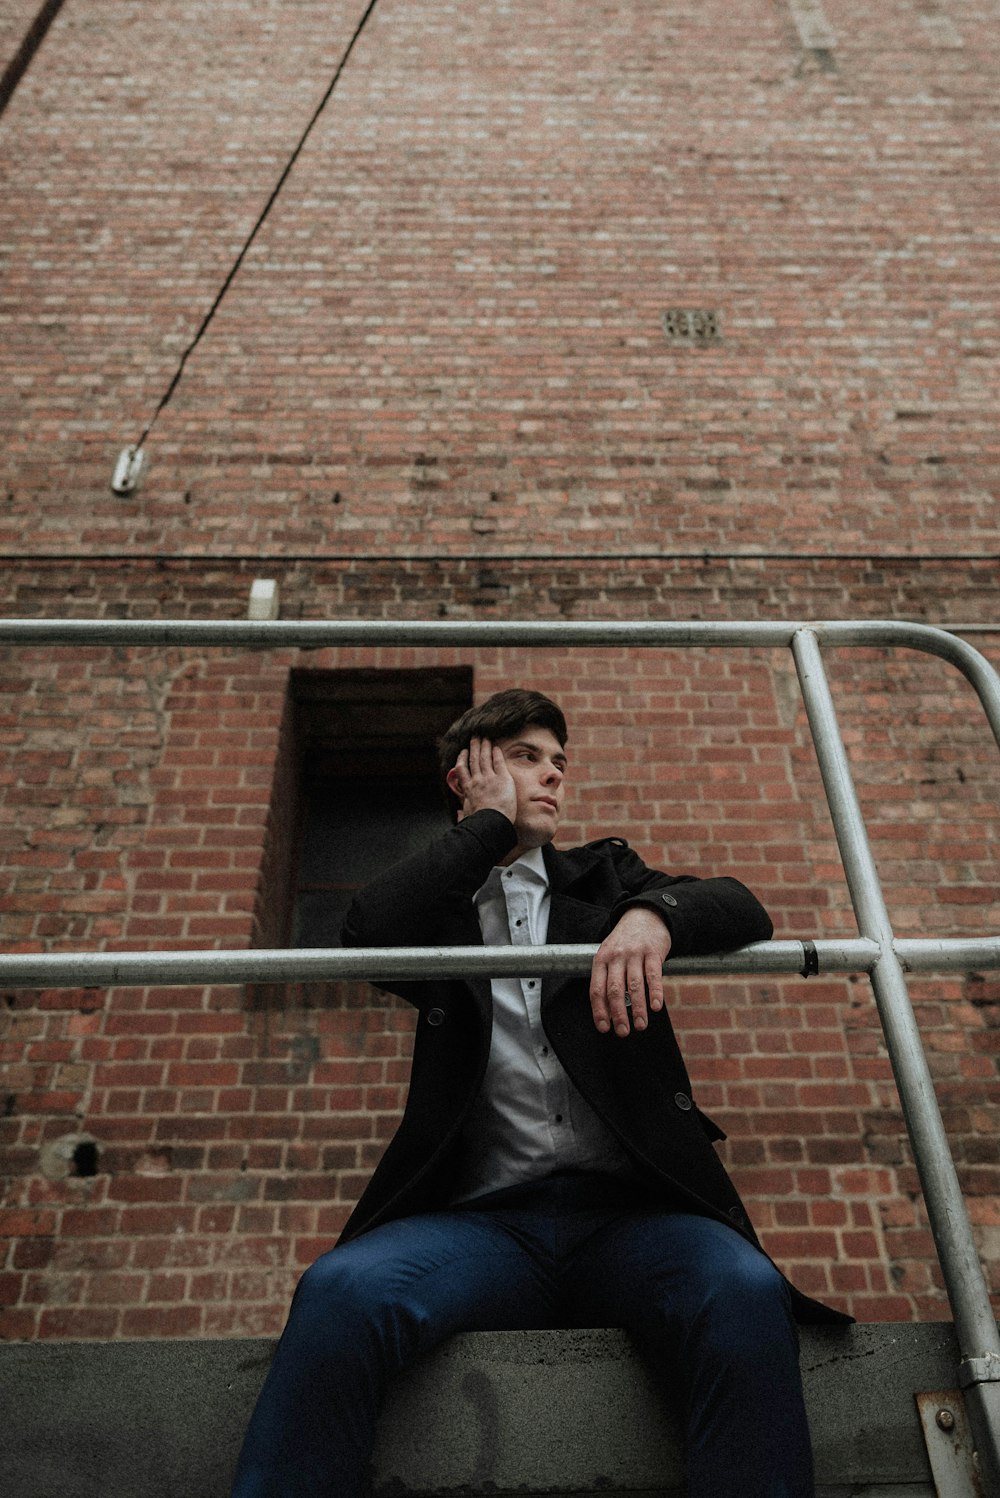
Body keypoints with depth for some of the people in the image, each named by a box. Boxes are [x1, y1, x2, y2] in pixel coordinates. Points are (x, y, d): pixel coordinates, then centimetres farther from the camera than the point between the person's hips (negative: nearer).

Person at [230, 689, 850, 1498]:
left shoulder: (604, 875, 22)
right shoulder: (437, 904, 17)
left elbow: (743, 910, 6)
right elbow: (368, 934, -7)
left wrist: (653, 914, -18)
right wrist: (491, 822, 4)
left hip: (627, 1210, 1)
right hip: (484, 1216, 0)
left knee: (746, 1293, -31)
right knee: (340, 1291, -30)